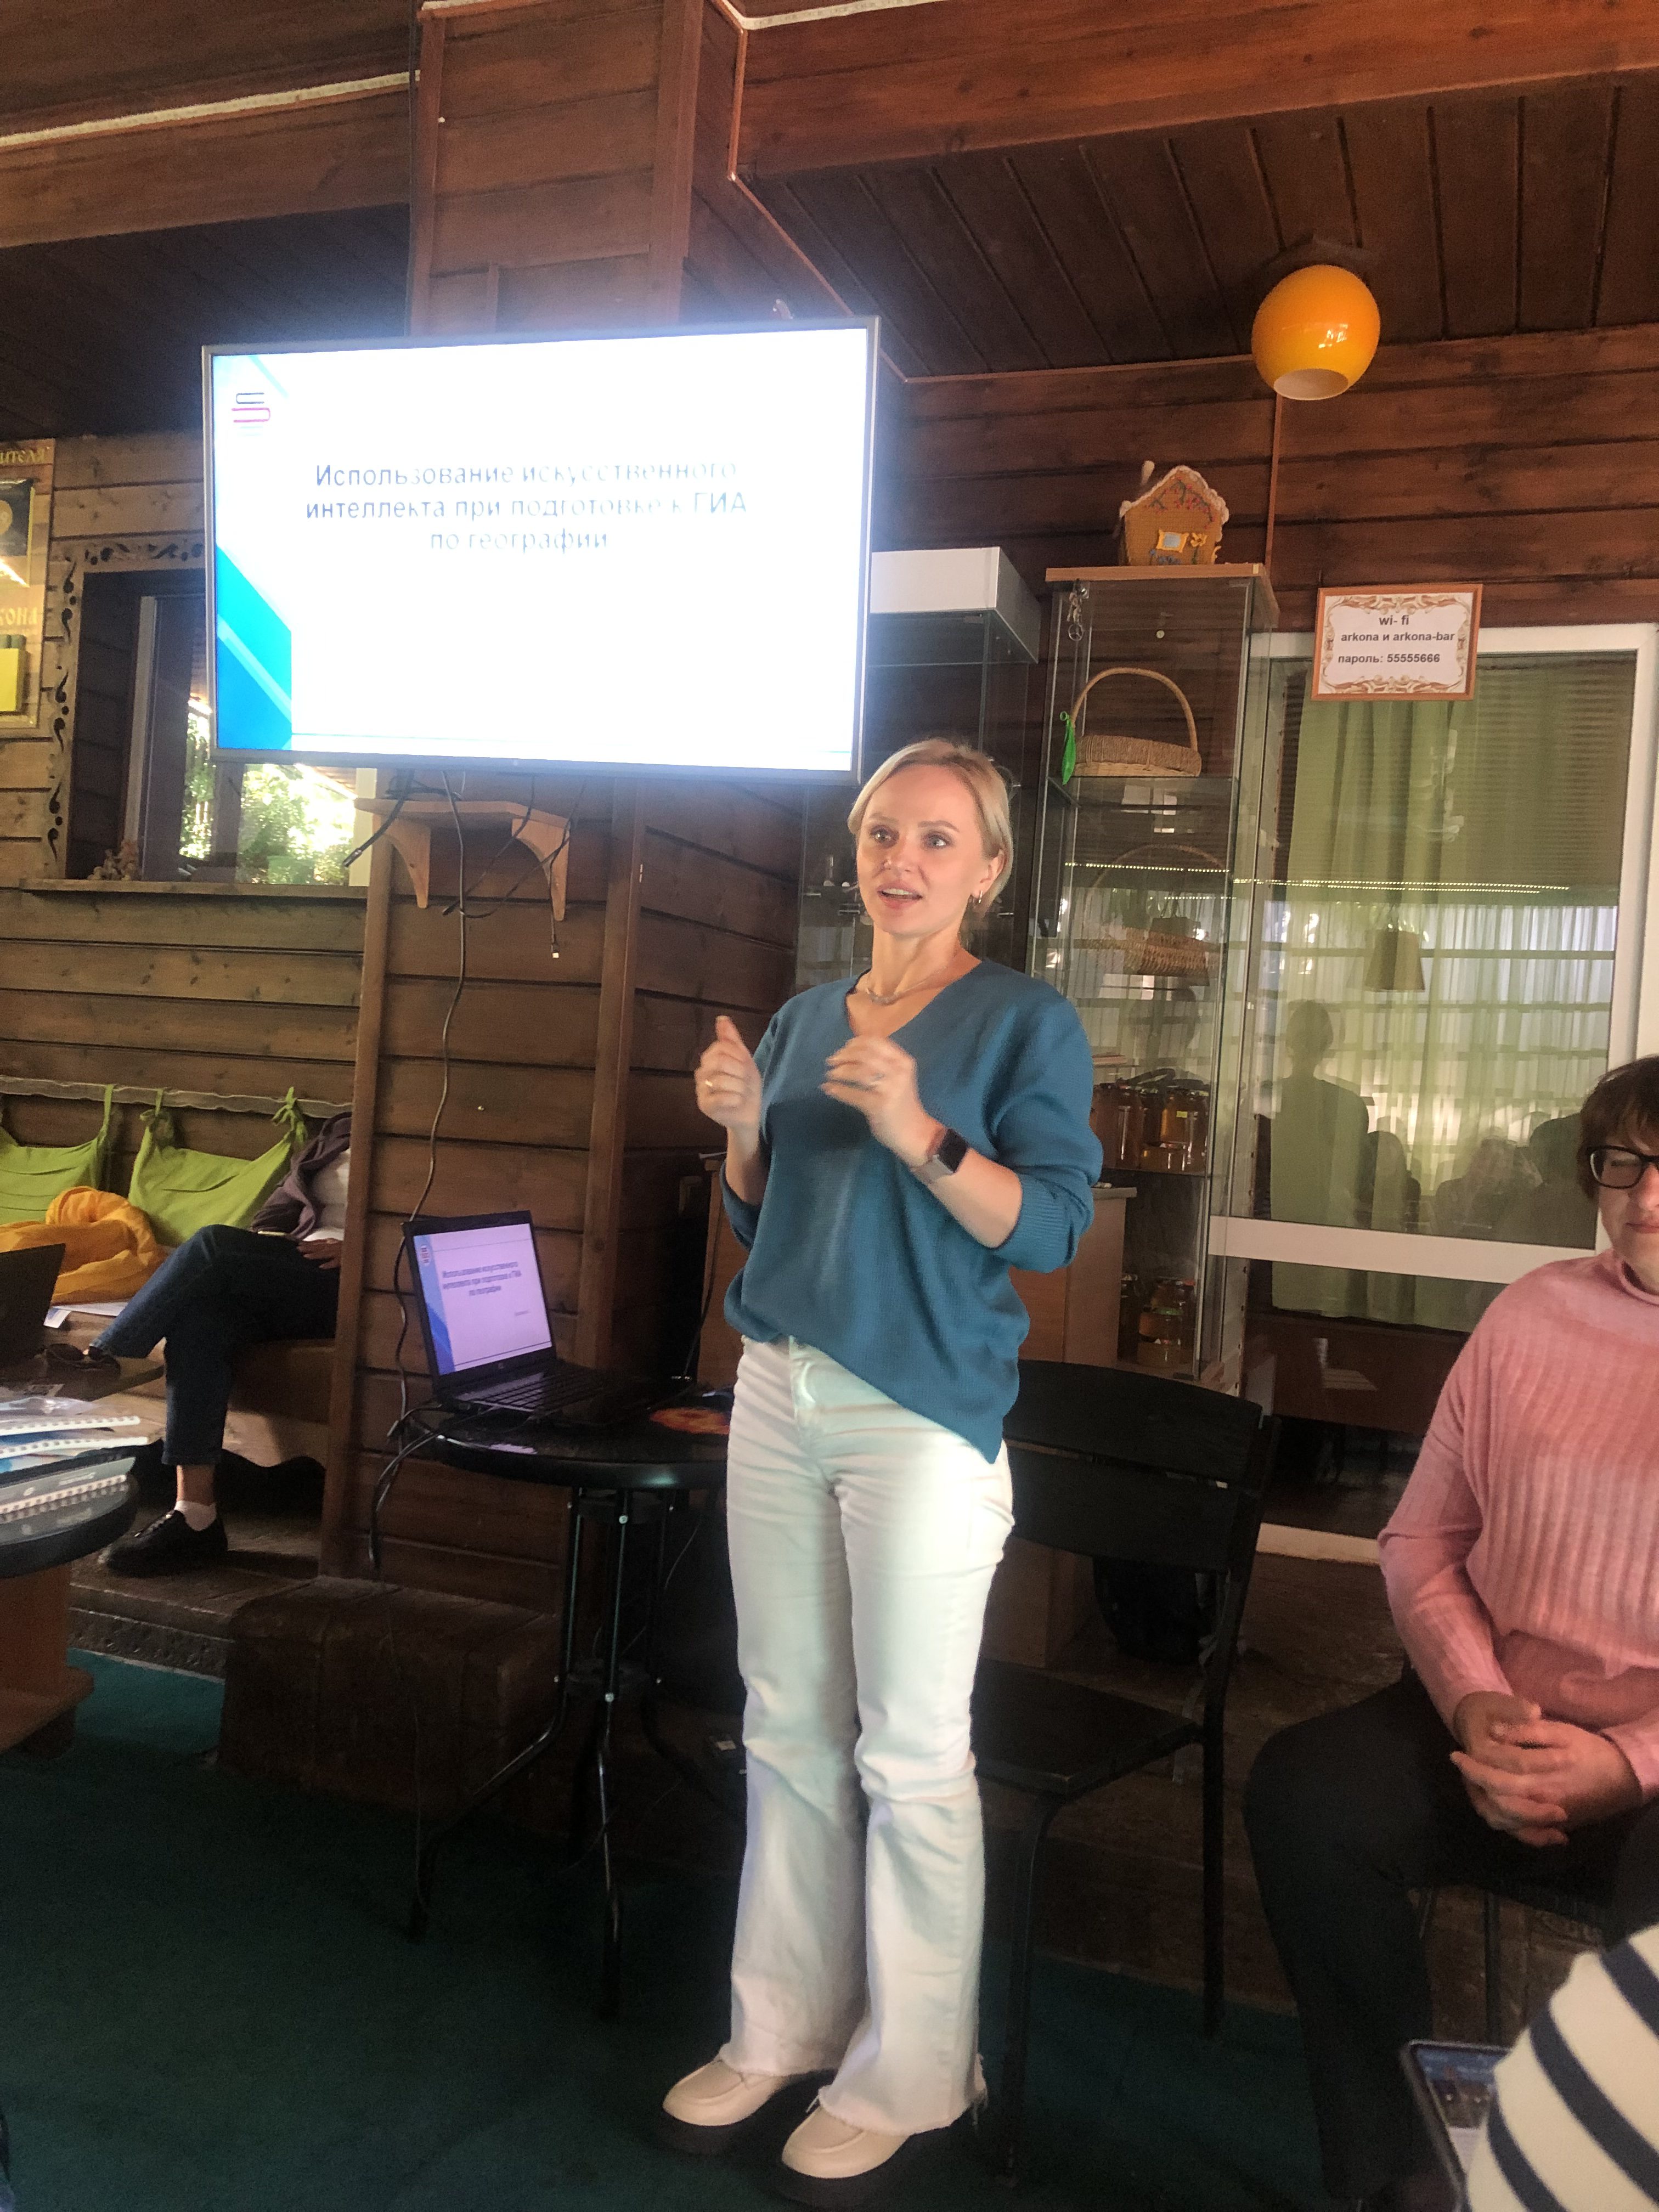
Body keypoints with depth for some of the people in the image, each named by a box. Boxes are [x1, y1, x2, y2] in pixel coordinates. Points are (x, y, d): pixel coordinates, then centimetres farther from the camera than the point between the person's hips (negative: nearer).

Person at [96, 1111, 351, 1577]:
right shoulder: (339, 1133, 26)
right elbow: (280, 1209, 24)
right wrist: (261, 1260, 2)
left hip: (351, 1288, -6)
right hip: (287, 1283, 6)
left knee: (215, 1244, -26)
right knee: (198, 1317, -26)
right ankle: (194, 1517, -29)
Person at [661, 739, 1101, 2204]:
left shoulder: (1028, 1023, -4)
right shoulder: (804, 1020, 12)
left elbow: (1052, 1226, -12)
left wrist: (916, 1132, -25)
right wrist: (743, 1130, -2)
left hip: (925, 1412, -5)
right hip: (780, 1393, 6)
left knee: (911, 1754, 3)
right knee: (789, 1729, 14)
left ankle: (907, 2078, 20)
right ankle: (783, 2029, 30)